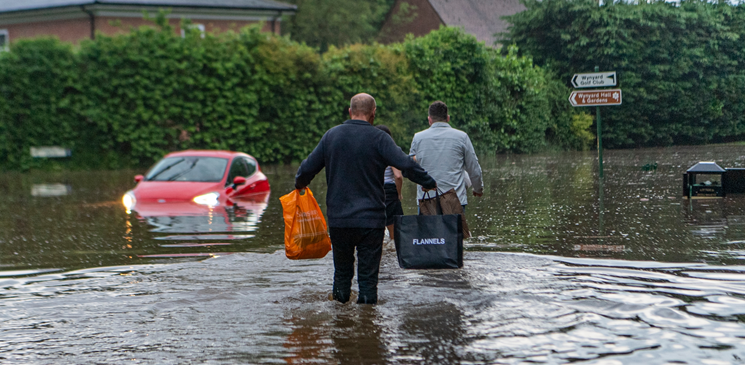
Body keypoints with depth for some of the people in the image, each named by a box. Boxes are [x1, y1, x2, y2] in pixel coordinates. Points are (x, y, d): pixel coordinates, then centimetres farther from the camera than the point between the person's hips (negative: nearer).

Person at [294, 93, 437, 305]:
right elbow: (406, 165, -16)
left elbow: (307, 169, 9)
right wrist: (430, 183, -2)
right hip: (371, 219, -3)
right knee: (368, 273, 2)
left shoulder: (331, 136, 4)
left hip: (338, 219, 3)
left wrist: (300, 184, 29)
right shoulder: (378, 138, -7)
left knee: (342, 270, 16)